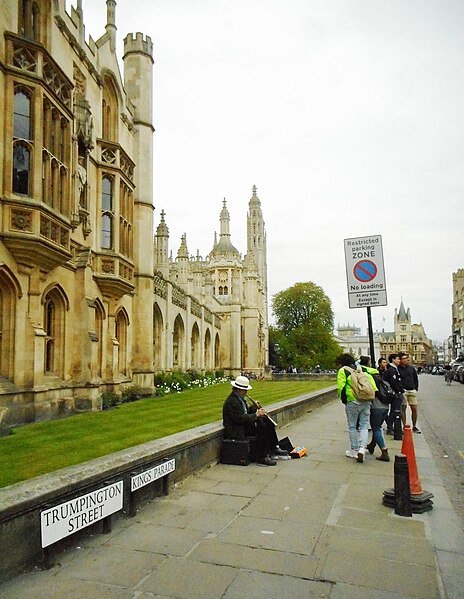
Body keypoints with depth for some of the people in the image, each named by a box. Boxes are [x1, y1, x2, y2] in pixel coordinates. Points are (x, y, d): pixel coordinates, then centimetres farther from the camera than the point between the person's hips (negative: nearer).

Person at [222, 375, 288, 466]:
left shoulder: (239, 398, 13)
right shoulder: (232, 401, -21)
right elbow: (241, 418, -27)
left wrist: (253, 408, 1)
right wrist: (256, 415, -19)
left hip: (244, 424, 11)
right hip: (236, 430, -11)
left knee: (268, 422, 2)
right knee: (262, 426, -25)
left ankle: (274, 449, 5)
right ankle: (261, 458, -19)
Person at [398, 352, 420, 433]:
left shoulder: (411, 368, 10)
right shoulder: (397, 369, -5)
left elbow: (416, 379, 19)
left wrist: (416, 389, 12)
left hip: (412, 391, 4)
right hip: (402, 391, -4)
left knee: (414, 409, 3)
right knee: (403, 409, 2)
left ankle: (414, 426, 15)